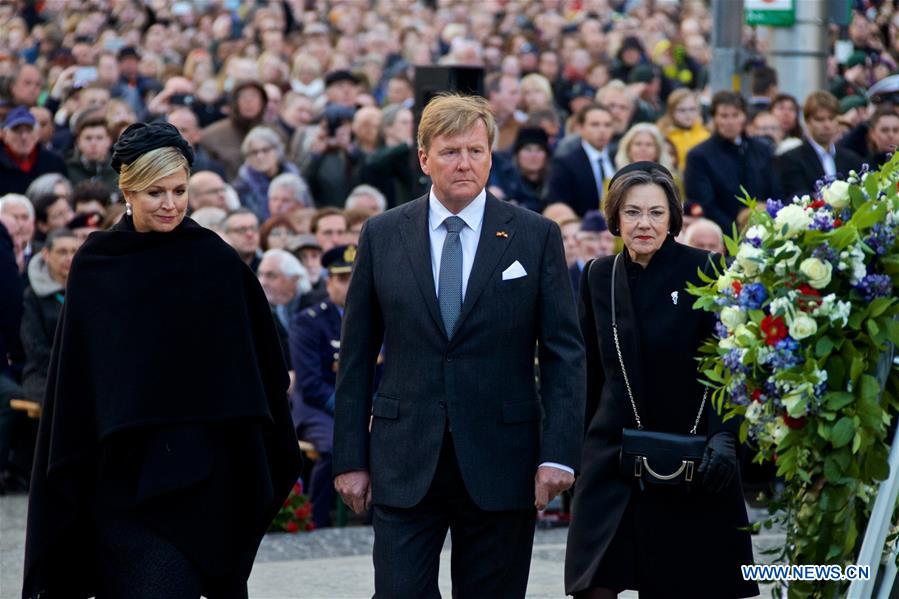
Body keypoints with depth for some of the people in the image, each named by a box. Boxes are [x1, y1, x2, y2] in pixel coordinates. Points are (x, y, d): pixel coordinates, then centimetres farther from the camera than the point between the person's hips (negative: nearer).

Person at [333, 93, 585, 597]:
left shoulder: (536, 237, 2)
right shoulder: (382, 235, 5)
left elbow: (565, 352, 0)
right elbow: (357, 356, 8)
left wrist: (559, 453, -9)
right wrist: (350, 458, 3)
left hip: (500, 465, 0)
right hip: (405, 465, 1)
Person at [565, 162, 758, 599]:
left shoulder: (699, 271, -6)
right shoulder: (599, 277, 6)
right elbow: (589, 372, 13)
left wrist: (722, 436, -20)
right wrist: (578, 445, 12)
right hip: (613, 459, 3)